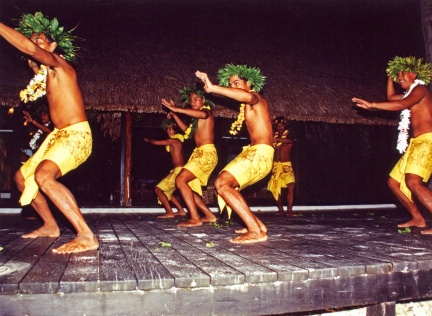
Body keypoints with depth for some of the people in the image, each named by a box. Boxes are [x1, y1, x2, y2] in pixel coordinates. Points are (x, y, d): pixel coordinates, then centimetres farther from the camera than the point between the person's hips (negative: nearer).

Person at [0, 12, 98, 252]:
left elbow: (30, 49, -27)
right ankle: (50, 226, 27)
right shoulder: (46, 73, 18)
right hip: (58, 135, 10)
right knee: (22, 177, 17)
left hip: (77, 135, -10)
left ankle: (87, 236, -34)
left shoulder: (59, 63, -10)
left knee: (43, 176, -33)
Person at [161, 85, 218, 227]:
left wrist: (177, 109, -29)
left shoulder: (206, 110, -3)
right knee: (188, 187, 8)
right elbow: (187, 130, 35)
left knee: (180, 180, -20)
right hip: (199, 154, 9)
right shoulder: (197, 118, 22)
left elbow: (203, 114, -28)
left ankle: (195, 218, -21)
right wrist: (174, 114, 27)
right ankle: (209, 215, 14)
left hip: (206, 153, -9)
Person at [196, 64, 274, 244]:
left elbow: (249, 96, -32)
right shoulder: (247, 106, 22)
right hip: (253, 152, 10)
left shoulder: (256, 98, -7)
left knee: (222, 183, -22)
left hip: (260, 153, -10)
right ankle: (257, 224, 14)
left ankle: (256, 231, -22)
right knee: (227, 185, 17)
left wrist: (213, 88, -38)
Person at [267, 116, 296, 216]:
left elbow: (289, 140, -21)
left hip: (287, 166, -2)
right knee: (276, 188, 0)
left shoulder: (289, 137, 2)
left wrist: (277, 139, -36)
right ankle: (280, 210, 10)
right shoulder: (274, 137, 12)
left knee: (290, 187, -16)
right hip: (276, 165, 3)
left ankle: (289, 210, -14)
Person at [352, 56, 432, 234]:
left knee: (413, 182, -30)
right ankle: (417, 219, 16)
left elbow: (401, 105, -24)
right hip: (416, 143, 10)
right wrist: (390, 76, 35)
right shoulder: (412, 94, 25)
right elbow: (391, 98, 43)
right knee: (393, 182, 9)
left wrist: (371, 105, -24)